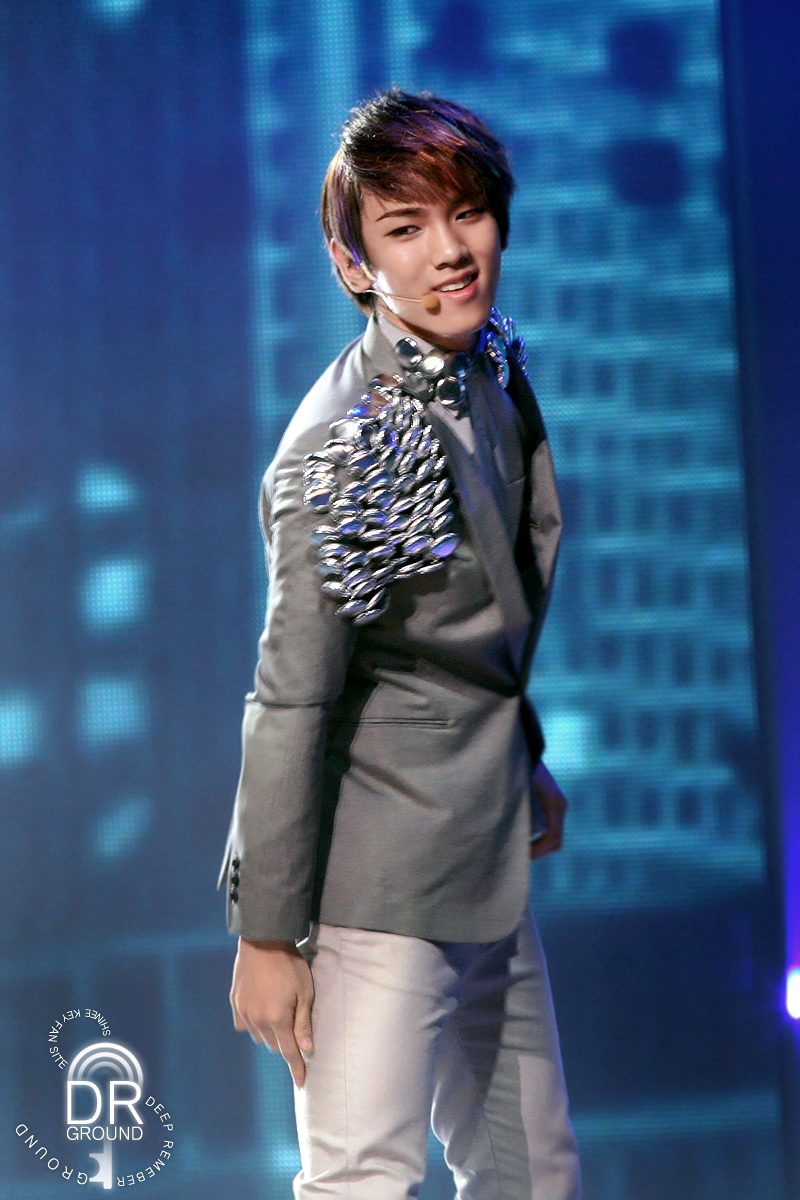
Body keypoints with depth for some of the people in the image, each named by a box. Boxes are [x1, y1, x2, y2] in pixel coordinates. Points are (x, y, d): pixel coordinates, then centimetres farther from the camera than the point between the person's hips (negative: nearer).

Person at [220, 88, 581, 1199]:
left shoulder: (493, 372, 5)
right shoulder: (345, 447, -20)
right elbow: (290, 703, -19)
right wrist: (267, 933, -17)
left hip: (487, 858, 9)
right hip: (381, 873, -8)